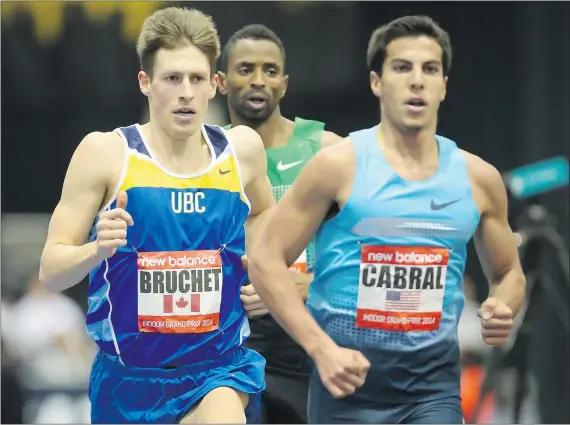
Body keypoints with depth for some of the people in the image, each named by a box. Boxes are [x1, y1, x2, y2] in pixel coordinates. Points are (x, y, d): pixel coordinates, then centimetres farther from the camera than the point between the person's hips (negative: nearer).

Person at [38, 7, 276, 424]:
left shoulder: (242, 150, 1)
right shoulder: (105, 152, -9)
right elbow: (52, 271, -8)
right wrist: (98, 249, -28)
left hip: (219, 369, 0)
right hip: (129, 377, 0)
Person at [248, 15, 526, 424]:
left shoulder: (477, 177, 6)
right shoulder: (339, 165, -5)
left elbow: (508, 273, 20)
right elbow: (266, 261, -6)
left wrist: (503, 309, -5)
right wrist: (321, 348, -16)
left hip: (434, 381, 2)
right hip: (349, 376, -2)